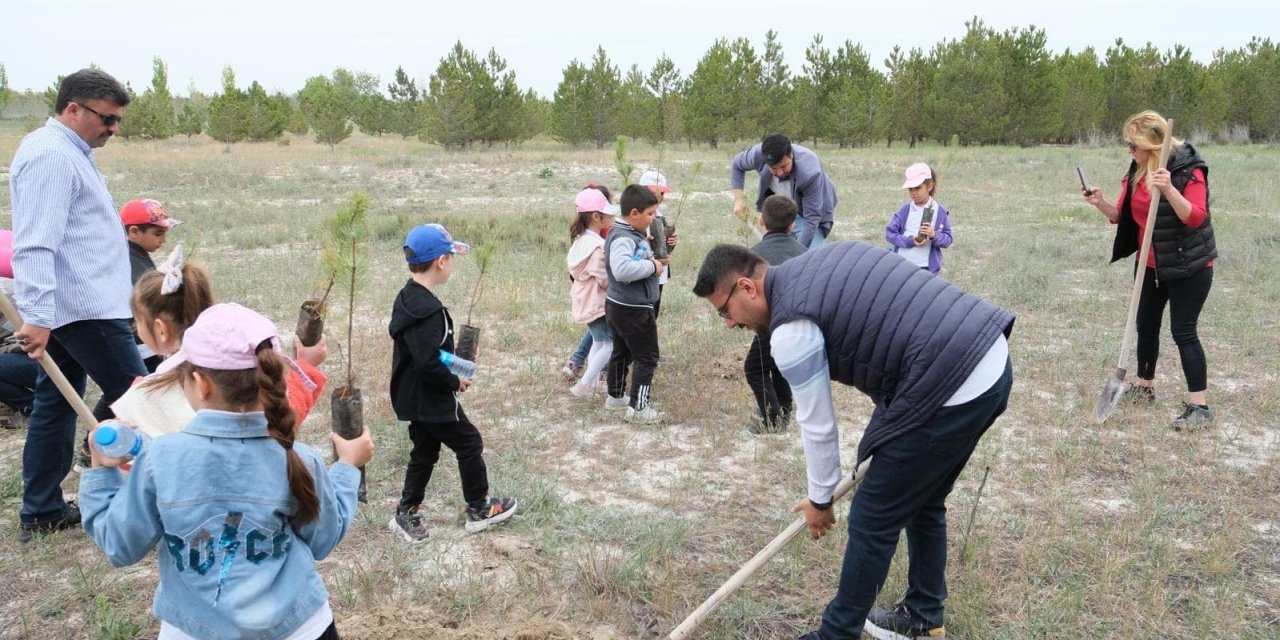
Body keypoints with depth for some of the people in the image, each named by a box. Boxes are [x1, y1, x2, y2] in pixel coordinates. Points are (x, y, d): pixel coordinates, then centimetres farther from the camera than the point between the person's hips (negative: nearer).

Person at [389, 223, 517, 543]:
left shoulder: (408, 298, 5)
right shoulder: (428, 309, -27)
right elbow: (428, 364, -30)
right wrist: (455, 382, -15)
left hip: (415, 397, 9)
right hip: (432, 400, -9)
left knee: (425, 451, 20)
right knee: (470, 444, 8)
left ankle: (407, 513, 27)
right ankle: (479, 509, 22)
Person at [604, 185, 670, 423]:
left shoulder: (632, 234, 8)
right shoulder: (623, 238, -24)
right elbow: (622, 269, -41)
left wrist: (653, 261, 6)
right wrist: (652, 266, -27)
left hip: (618, 306, 10)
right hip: (633, 310, -10)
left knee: (622, 352, 22)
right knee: (647, 357, -1)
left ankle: (615, 395, 37)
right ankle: (638, 407, 3)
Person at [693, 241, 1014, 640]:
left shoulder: (791, 328, -11)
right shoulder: (827, 257, 14)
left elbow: (817, 424, -2)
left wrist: (819, 499, 15)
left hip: (950, 390, -10)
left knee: (872, 521, 6)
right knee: (923, 501, 26)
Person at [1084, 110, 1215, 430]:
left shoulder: (1188, 168, -18)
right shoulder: (1136, 171, 3)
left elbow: (1196, 217, -26)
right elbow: (1122, 216, 7)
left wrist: (1169, 190, -40)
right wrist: (1101, 203, -12)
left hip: (1189, 265, -7)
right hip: (1150, 265, 7)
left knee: (1183, 332, -8)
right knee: (1146, 326, 15)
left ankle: (1199, 407, -2)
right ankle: (1144, 387, 32)